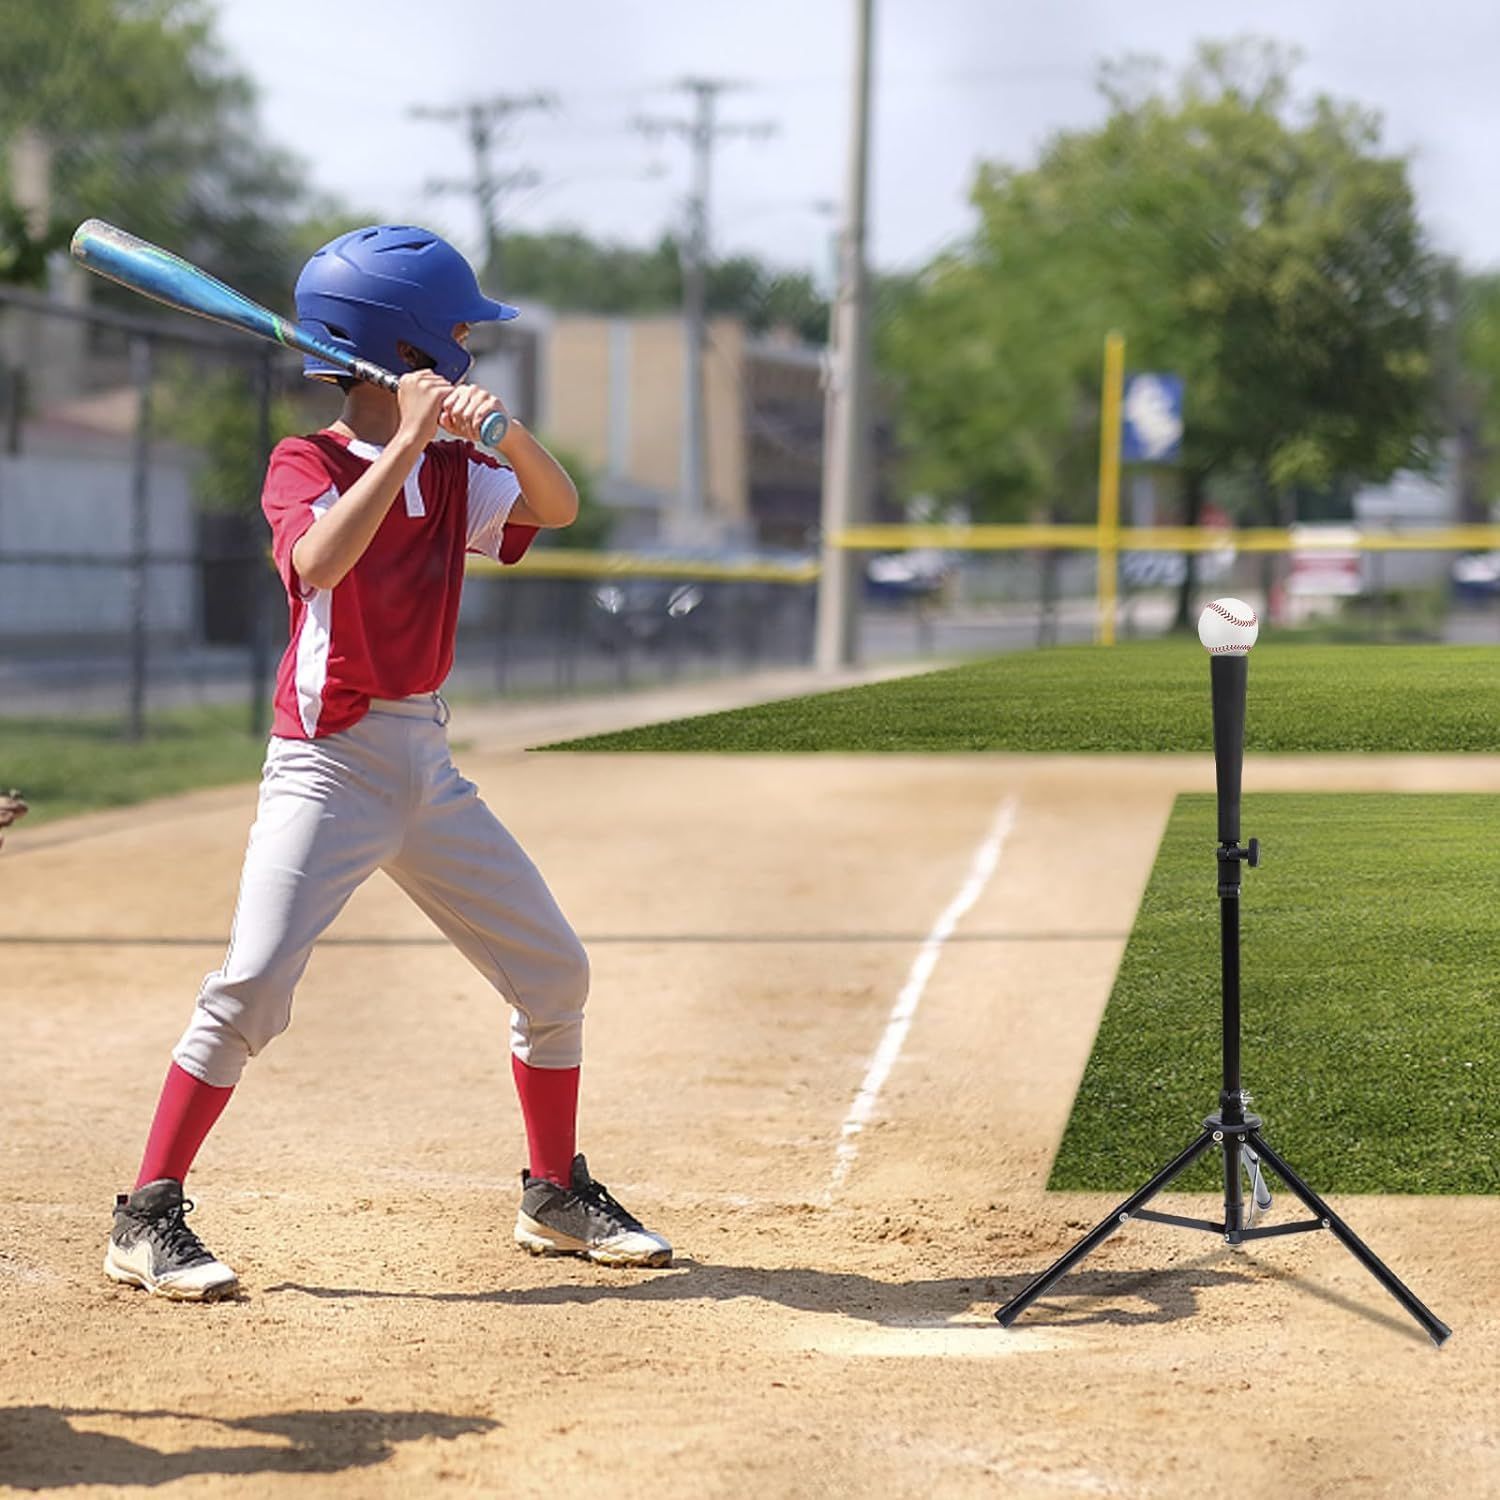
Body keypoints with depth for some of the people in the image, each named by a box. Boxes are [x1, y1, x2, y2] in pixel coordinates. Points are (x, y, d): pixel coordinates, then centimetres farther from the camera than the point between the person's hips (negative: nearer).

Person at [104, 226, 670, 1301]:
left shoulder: (452, 470, 10)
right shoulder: (305, 463, -9)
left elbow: (559, 507, 1)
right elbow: (320, 562, -28)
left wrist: (501, 426, -16)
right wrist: (407, 440, -27)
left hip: (428, 763, 7)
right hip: (329, 760, -7)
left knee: (554, 972, 9)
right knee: (253, 984, -18)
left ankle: (557, 1196, 26)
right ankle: (149, 1220, -9)